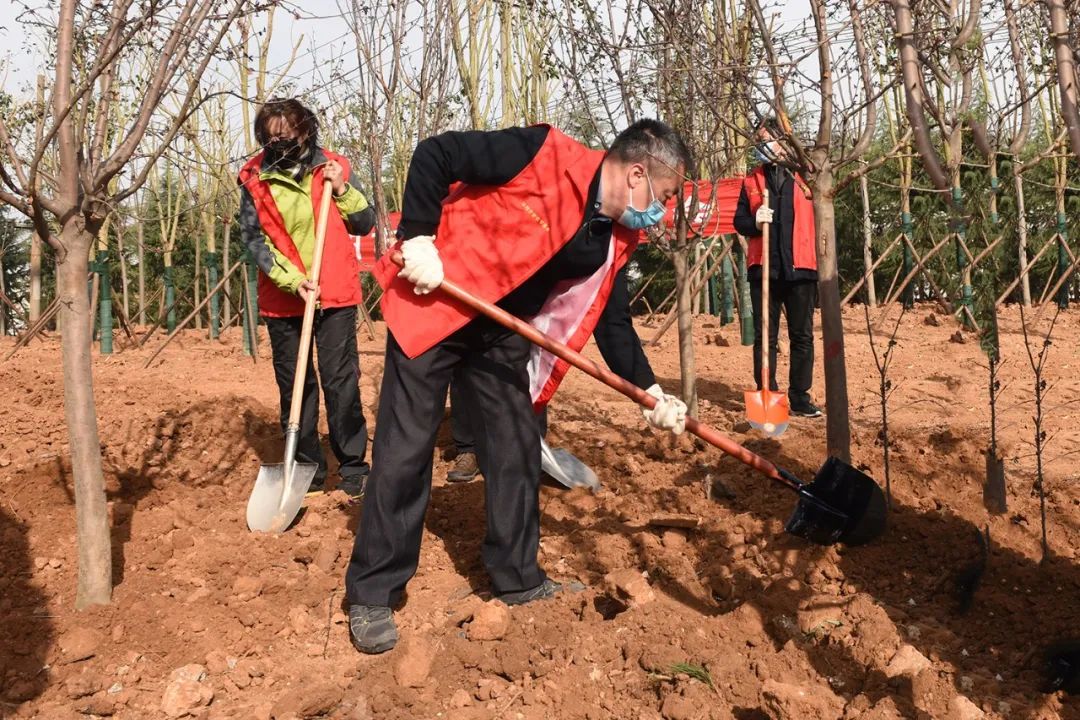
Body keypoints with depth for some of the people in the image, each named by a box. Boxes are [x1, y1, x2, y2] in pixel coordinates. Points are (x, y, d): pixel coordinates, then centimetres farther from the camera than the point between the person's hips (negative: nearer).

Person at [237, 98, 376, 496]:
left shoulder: (333, 167, 1)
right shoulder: (255, 178, 0)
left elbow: (365, 224, 6)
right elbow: (254, 238, -4)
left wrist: (342, 189, -11)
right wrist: (291, 279, -16)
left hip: (335, 293, -1)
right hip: (282, 297, 1)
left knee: (341, 380, -1)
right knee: (294, 385, 8)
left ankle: (353, 465, 8)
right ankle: (307, 468, 20)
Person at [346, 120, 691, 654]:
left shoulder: (616, 240, 0)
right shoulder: (544, 155, -22)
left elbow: (613, 322, 8)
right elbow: (434, 154, -19)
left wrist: (649, 391, 1)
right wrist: (418, 239, -23)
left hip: (503, 332, 7)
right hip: (432, 304, -7)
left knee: (518, 449, 8)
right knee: (405, 450, -4)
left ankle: (518, 577, 25)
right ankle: (371, 595, 8)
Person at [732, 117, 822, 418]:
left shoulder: (804, 177, 9)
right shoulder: (752, 181, 12)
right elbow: (739, 221, 12)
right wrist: (755, 222, -11)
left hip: (800, 269, 0)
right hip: (764, 269, 1)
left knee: (802, 336, 3)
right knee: (764, 336, 3)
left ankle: (800, 398, 10)